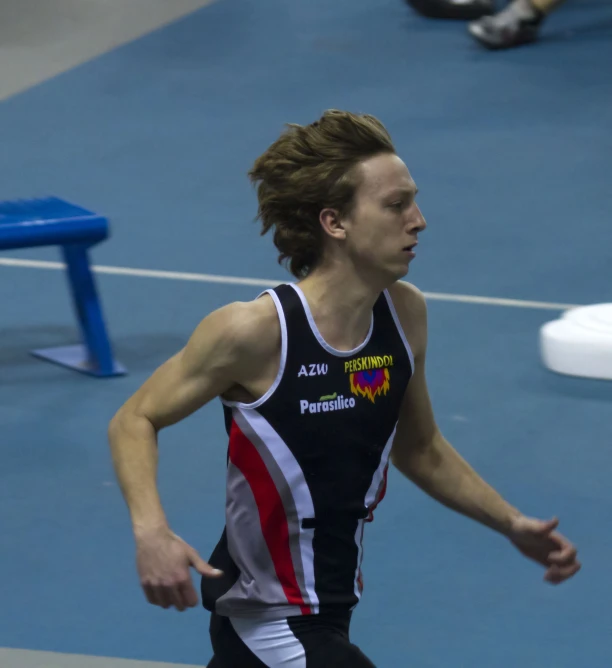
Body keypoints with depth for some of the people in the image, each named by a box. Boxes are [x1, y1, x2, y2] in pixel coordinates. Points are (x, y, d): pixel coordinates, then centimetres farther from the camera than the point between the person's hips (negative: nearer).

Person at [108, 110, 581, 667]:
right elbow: (135, 421, -13)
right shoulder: (254, 330, -23)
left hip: (332, 609, 7)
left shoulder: (406, 313, -5)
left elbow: (419, 449, 12)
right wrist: (152, 532, -30)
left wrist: (512, 524, 5)